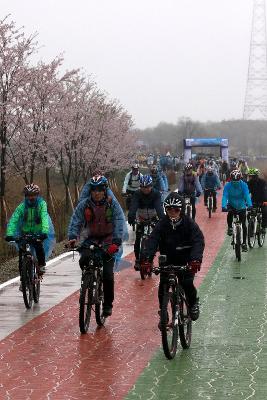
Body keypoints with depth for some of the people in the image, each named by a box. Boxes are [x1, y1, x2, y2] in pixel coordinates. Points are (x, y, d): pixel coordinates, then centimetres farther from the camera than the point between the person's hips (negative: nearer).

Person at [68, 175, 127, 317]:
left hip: (108, 239, -2)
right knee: (84, 260, -27)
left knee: (107, 273, -11)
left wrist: (116, 241, -33)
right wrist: (72, 237, -29)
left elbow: (119, 223, -18)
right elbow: (75, 221, -11)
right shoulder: (84, 204, -5)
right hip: (91, 238, 2)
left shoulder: (113, 204, -10)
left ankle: (108, 304, 3)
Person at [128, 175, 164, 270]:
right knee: (138, 240, -11)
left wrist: (162, 218, -51)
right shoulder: (137, 194, -20)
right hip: (141, 218, 0)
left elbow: (159, 207, -33)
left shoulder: (156, 194, -21)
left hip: (153, 218, 0)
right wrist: (131, 217, -52)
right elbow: (133, 206, -33)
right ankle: (137, 260, 0)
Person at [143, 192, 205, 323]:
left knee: (187, 283, -16)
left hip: (186, 261, -2)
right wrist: (147, 259, -39)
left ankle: (194, 303, 15)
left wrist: (196, 259, -45)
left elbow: (198, 241, -26)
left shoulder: (189, 223, -15)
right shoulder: (162, 224, -10)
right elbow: (152, 241, -21)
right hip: (168, 260, 2)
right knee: (163, 285, -9)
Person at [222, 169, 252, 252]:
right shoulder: (228, 185, -18)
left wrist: (249, 205, -46)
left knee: (243, 225, -4)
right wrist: (223, 206, -44)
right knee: (230, 214, -34)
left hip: (241, 206, 0)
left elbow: (247, 195, -29)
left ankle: (244, 243, 6)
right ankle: (230, 227, -7)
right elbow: (225, 196, -27)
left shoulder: (244, 185, -19)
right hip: (231, 205, 0)